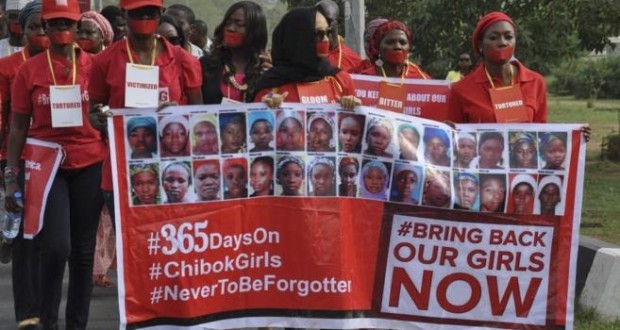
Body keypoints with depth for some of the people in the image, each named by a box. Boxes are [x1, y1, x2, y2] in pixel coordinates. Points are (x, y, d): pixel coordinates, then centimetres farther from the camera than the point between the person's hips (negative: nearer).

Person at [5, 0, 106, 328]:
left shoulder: (94, 66, 4)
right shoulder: (29, 70, 1)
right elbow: (18, 127, 4)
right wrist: (11, 177, -1)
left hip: (89, 166, 2)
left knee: (83, 251, 7)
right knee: (55, 248, -11)